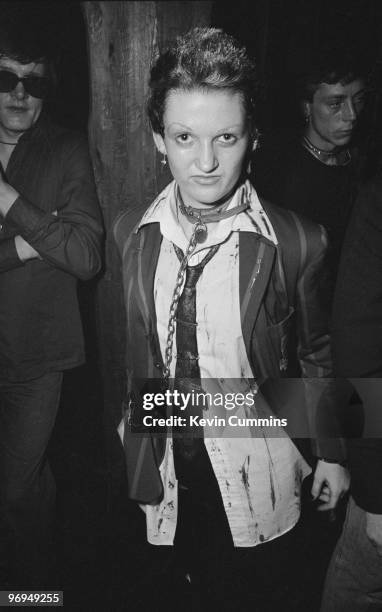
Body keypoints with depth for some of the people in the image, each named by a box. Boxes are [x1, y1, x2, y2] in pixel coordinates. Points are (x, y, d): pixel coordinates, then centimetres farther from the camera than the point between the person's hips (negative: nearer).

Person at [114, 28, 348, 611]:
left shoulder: (296, 243, -17)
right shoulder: (131, 233, -7)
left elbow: (316, 355, -4)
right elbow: (132, 344, 4)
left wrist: (331, 453, 5)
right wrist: (135, 416, 10)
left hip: (256, 471, -2)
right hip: (166, 464, 3)